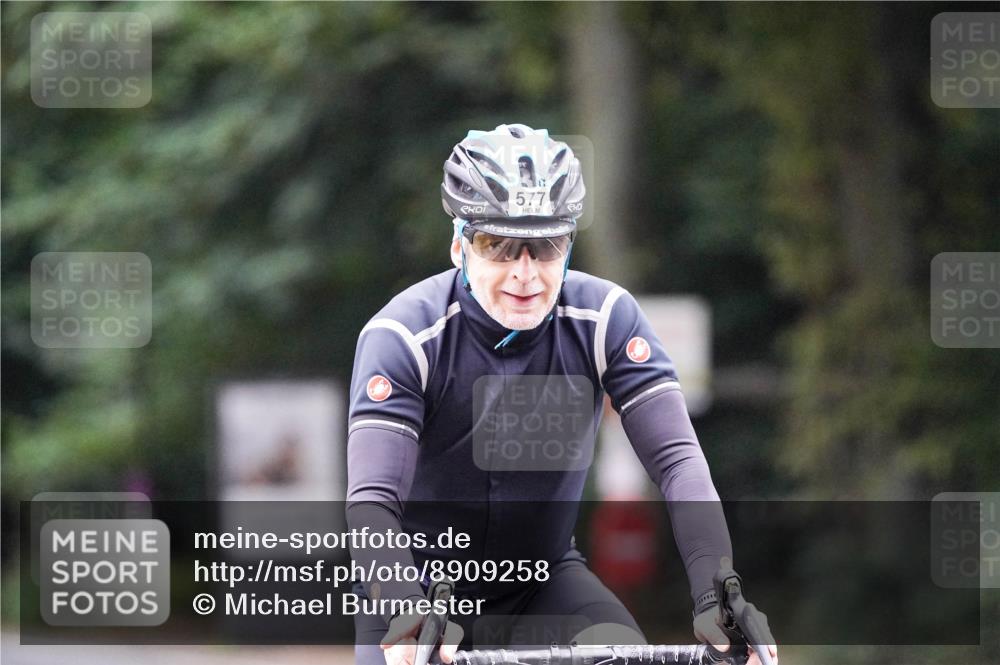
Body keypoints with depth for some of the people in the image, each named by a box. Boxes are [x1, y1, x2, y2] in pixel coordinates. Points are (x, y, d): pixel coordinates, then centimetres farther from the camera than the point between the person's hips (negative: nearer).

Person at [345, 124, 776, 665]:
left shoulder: (604, 319, -15)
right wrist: (409, 616, -49)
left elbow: (679, 461, -22)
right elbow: (371, 501, -31)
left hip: (543, 577, 1)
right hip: (418, 580, -1)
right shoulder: (404, 334, -22)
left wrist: (717, 601, -36)